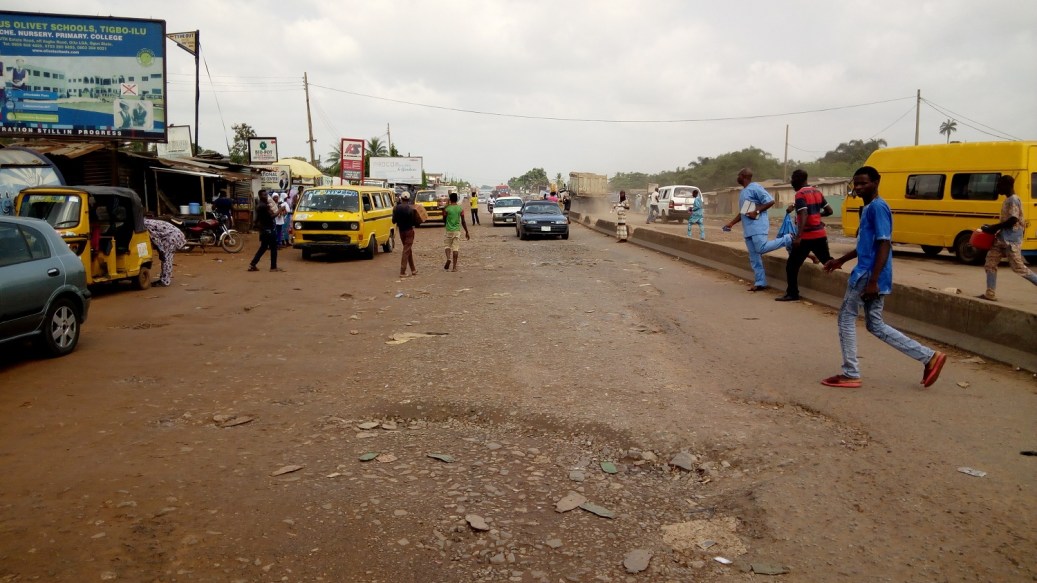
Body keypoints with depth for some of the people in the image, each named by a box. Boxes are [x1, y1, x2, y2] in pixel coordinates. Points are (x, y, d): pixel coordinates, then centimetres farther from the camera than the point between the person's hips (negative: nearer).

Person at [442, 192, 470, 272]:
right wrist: (467, 232, 6)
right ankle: (454, 267, 1)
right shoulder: (460, 209, -1)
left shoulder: (446, 209, -5)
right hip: (457, 230, 1)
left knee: (447, 245, 14)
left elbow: (444, 221, 4)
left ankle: (448, 258, -15)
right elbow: (463, 222, -1)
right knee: (456, 248, 3)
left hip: (449, 230, -1)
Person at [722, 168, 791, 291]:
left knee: (761, 249, -21)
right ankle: (760, 282, 6)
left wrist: (756, 211, -19)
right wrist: (731, 223, 19)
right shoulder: (742, 192, 19)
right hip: (748, 229, 9)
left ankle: (788, 239, -3)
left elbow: (770, 201, -14)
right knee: (754, 257, 5)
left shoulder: (755, 188, -9)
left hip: (758, 226, -9)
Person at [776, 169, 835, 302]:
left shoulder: (800, 194, -12)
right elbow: (829, 211, 16)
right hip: (820, 234, 7)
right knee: (827, 261, 17)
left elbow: (803, 216, -23)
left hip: (806, 236, -7)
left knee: (792, 265, 1)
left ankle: (792, 294, 2)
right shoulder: (817, 192, 11)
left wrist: (798, 237, -28)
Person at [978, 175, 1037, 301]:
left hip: (1011, 241, -10)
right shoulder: (1008, 200, 15)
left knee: (1019, 268, -4)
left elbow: (1012, 220, -23)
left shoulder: (1014, 200, -14)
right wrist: (993, 227, 12)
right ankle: (990, 294, 5)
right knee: (990, 264, 4)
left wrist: (993, 228, -19)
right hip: (1002, 239, 10)